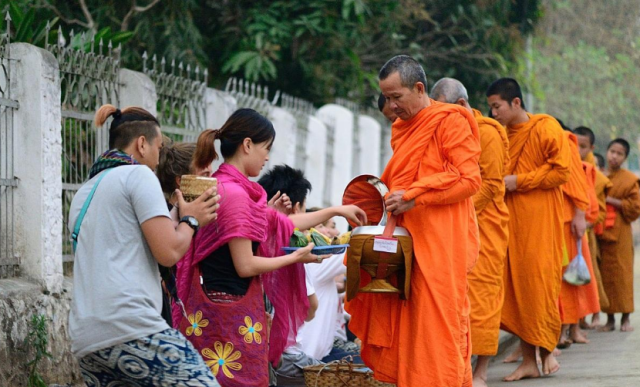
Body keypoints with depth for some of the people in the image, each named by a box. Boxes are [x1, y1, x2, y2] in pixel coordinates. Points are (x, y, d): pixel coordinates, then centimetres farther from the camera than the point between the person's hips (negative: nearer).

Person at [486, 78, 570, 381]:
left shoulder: (546, 128, -5)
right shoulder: (501, 134, 14)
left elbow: (560, 171, -11)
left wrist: (518, 181, -13)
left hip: (540, 219, -6)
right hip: (509, 219, 6)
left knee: (540, 283, -5)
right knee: (515, 286, 0)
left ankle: (546, 350, 11)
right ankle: (528, 361, 4)